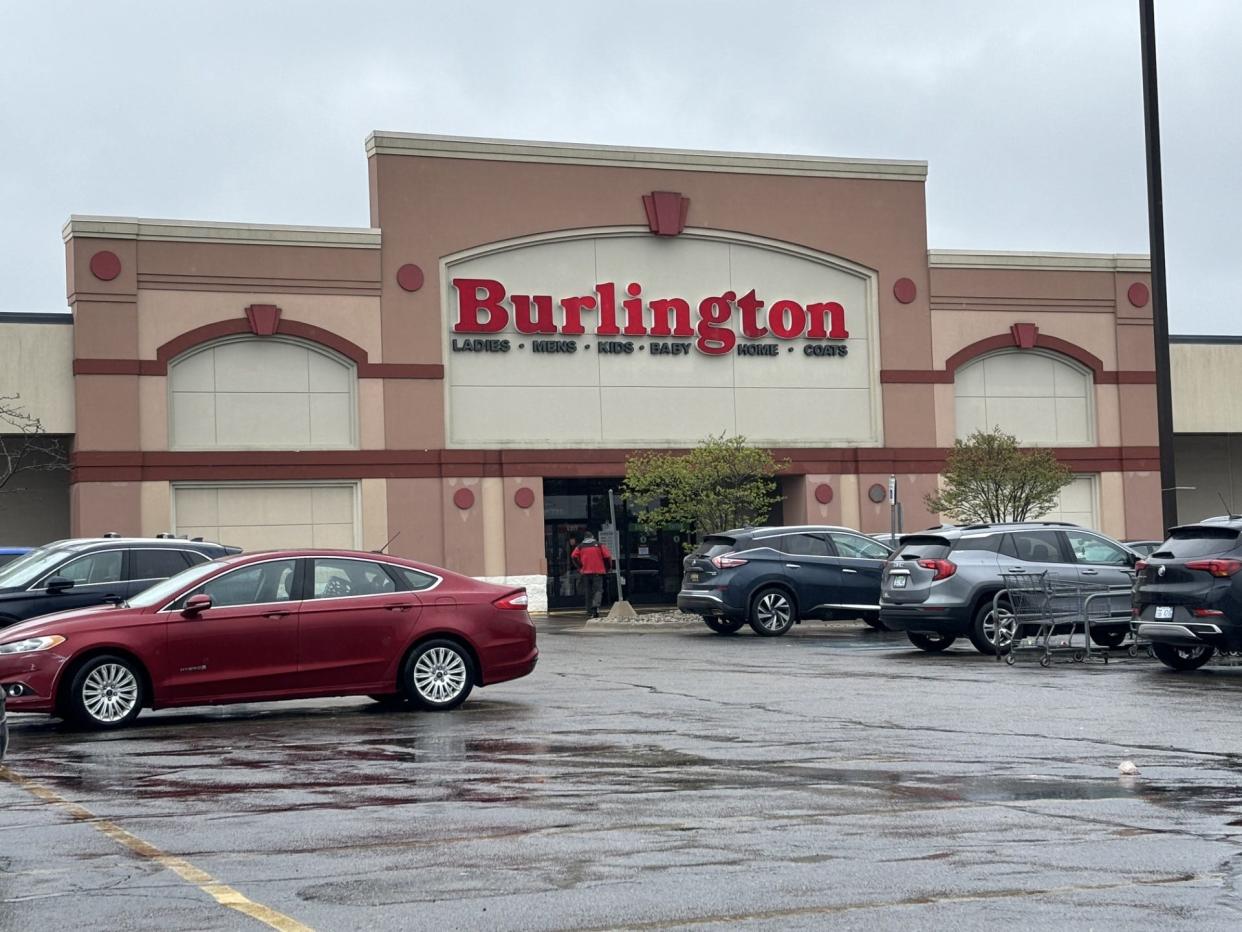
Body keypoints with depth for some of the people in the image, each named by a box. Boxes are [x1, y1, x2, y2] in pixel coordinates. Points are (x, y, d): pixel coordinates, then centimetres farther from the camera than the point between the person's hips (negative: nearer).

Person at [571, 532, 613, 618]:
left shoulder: (580, 547, 9)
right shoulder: (599, 545, 5)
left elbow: (574, 556, -6)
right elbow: (607, 556, -4)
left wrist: (580, 567, 3)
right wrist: (608, 568, 10)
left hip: (585, 572, 2)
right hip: (598, 572, -2)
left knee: (588, 592, 8)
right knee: (598, 590, -2)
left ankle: (590, 613, 7)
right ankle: (596, 606, -30)